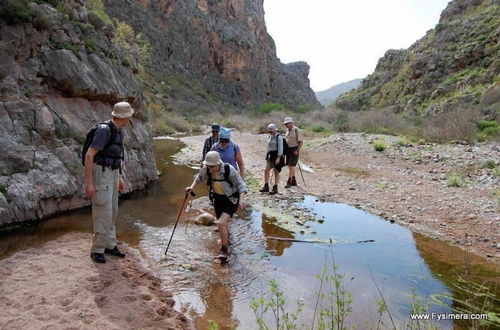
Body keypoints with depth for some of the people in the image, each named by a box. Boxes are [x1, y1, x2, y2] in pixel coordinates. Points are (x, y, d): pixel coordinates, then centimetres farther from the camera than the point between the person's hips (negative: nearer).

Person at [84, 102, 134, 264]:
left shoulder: (117, 131, 10)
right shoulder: (104, 130, -20)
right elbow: (89, 155, -23)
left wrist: (119, 178, 19)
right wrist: (89, 182, -24)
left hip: (112, 173, 9)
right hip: (100, 174, -9)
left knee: (111, 211, 11)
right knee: (103, 212, -9)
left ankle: (109, 245, 22)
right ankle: (97, 250, 3)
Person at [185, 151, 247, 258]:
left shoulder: (229, 170, -27)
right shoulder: (206, 169, -14)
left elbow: (240, 184, -20)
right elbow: (199, 177, 8)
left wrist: (241, 199, -34)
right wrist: (192, 186, -6)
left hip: (231, 200, -5)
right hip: (217, 199, 6)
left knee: (221, 223, -20)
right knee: (221, 223, 21)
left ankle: (225, 249, 0)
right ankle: (226, 238, 55)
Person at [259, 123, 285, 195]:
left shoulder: (279, 137, -12)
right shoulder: (270, 136, 12)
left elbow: (280, 148, -16)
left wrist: (278, 157, -21)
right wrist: (267, 155, 19)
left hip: (277, 155, -7)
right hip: (270, 155, 7)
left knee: (276, 172, 1)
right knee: (266, 170, -1)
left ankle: (275, 188, 8)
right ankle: (266, 187, 7)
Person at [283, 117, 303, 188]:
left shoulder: (296, 130, -12)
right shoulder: (287, 130, 10)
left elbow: (301, 141, -14)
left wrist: (298, 150, -21)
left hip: (294, 150, -8)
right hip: (288, 149, 8)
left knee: (291, 166, -10)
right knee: (290, 166, 10)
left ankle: (289, 182, -8)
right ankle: (293, 181, 19)